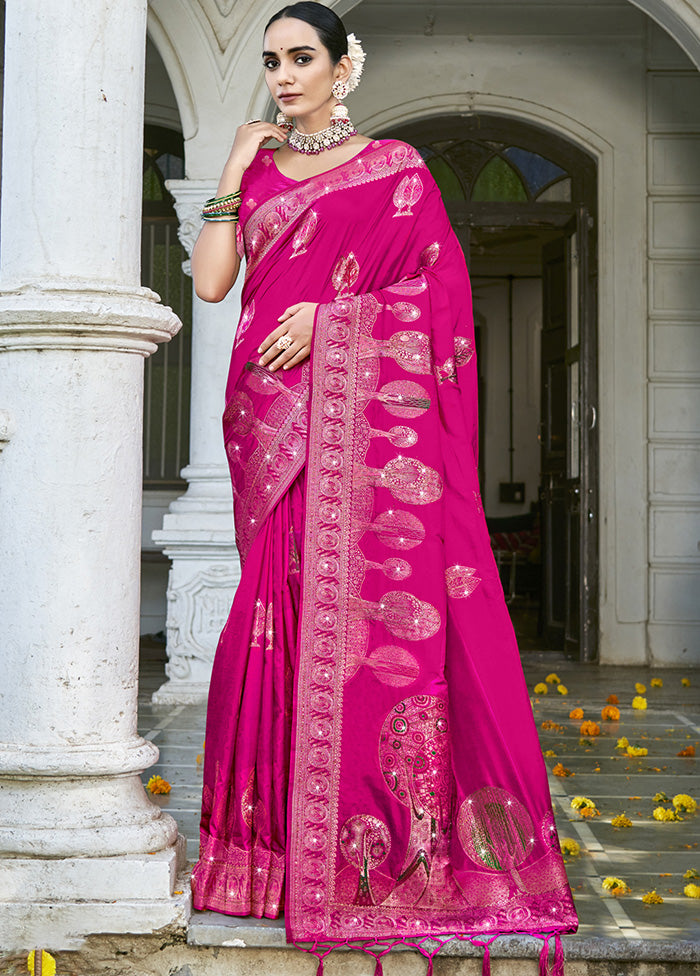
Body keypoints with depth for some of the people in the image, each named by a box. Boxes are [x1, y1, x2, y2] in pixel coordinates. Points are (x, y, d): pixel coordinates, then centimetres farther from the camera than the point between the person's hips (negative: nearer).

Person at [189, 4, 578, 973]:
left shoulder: (396, 168, 7)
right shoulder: (256, 171, 18)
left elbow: (431, 290, 0)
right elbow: (211, 279, 6)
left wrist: (328, 313, -11)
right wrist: (237, 164, 7)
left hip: (367, 413, -3)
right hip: (275, 413, 3)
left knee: (374, 600, -9)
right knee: (286, 601, -1)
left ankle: (401, 837, -2)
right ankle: (289, 831, 6)